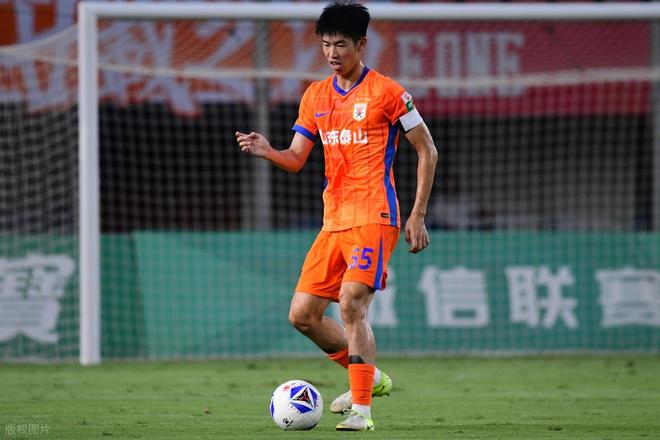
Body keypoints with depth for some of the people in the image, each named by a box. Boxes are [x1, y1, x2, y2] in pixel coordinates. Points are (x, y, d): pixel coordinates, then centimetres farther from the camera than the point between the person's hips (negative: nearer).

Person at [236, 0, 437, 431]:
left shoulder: (386, 92, -5)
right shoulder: (315, 96, 13)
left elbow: (427, 151, 0)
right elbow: (296, 160, 13)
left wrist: (417, 216, -5)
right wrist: (267, 151, -10)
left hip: (374, 218, -7)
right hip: (333, 220, 7)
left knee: (351, 304, -22)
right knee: (302, 314, 4)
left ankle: (361, 410, -20)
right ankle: (369, 377, 23)